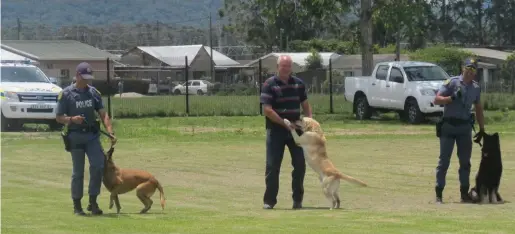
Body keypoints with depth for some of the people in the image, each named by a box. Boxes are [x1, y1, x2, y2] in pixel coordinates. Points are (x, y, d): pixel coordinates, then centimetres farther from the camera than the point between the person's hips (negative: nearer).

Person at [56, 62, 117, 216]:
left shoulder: (94, 92, 6)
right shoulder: (66, 94, -5)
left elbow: (103, 114, 4)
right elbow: (59, 117, -2)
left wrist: (110, 132, -9)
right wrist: (71, 119, -23)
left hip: (92, 135, 3)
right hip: (75, 136, -3)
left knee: (98, 166, -10)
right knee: (78, 172, 2)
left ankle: (93, 202, 2)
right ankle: (77, 205, 13)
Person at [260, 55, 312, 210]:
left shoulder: (298, 84, 7)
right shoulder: (269, 85, -8)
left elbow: (305, 105, 16)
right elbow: (267, 110, -14)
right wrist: (285, 123, -18)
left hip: (295, 129, 4)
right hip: (276, 131, -4)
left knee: (300, 164, 1)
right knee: (272, 166, -2)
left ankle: (297, 199, 11)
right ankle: (269, 200, 5)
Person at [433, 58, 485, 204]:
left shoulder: (476, 88, 10)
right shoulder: (452, 82, -6)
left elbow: (478, 109, 18)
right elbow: (437, 100, -12)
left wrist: (482, 129, 15)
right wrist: (452, 98, -27)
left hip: (465, 127, 5)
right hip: (449, 126, -5)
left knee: (465, 161, 7)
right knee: (444, 160, -3)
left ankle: (464, 194, 13)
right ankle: (438, 194, -1)